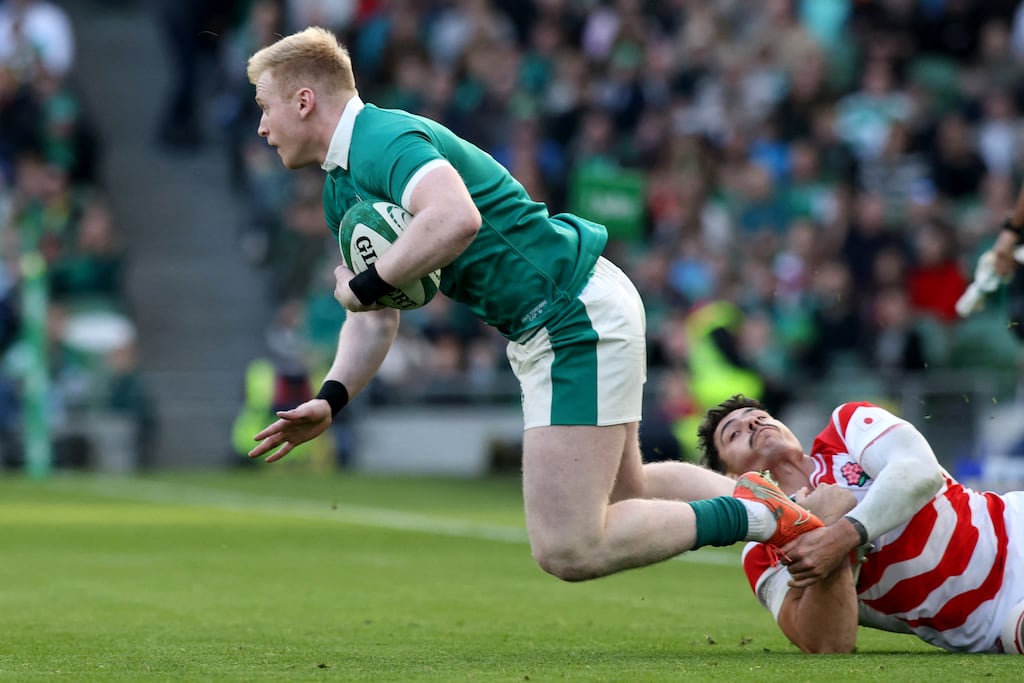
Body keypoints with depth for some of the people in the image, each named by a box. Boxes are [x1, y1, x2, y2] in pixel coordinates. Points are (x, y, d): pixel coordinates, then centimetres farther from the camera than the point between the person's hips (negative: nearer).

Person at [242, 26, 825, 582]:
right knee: (623, 491, 28)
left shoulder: (384, 140, -20)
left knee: (569, 551, -12)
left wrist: (364, 286, -28)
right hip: (558, 324, 11)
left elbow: (456, 219, -41)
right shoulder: (342, 188, 13)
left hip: (580, 321, -11)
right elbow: (377, 319, 18)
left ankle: (751, 516, -5)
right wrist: (329, 400, 3)